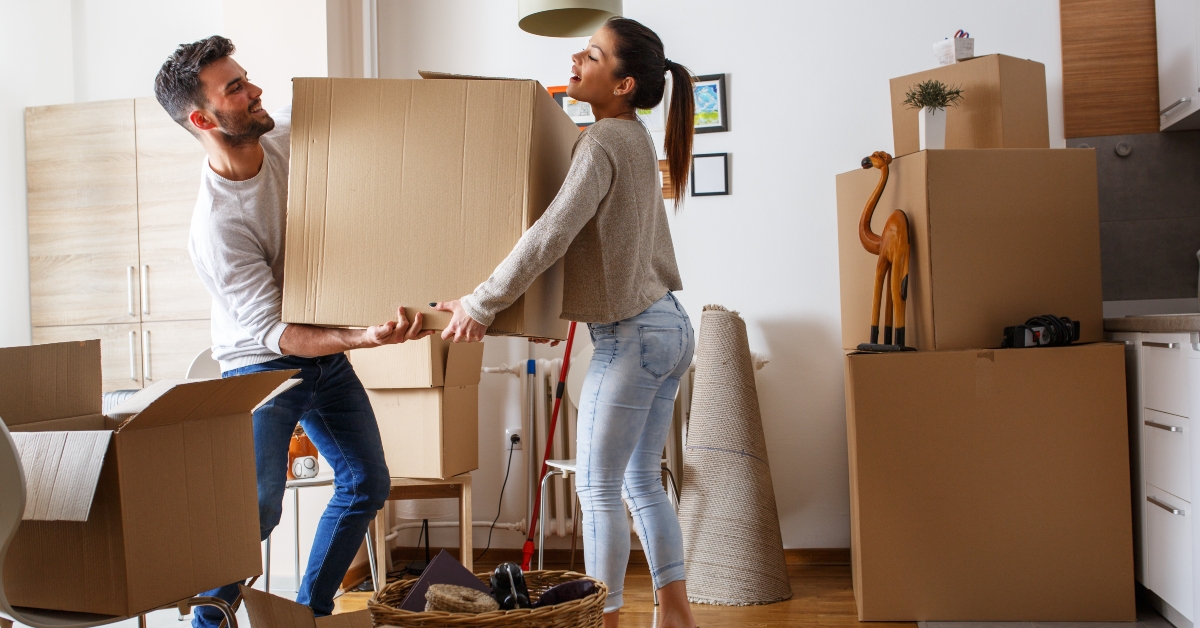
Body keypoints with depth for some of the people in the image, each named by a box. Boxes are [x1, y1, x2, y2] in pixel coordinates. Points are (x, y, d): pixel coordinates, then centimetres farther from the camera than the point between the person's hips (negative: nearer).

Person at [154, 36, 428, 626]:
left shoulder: (286, 134, -11)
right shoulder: (215, 226, -30)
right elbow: (275, 333, -30)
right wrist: (364, 337, -44)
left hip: (325, 352, 7)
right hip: (262, 366, -7)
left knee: (367, 483, 12)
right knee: (256, 507, -15)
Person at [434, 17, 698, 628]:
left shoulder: (604, 141, -17)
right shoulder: (635, 138, 13)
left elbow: (552, 233, -26)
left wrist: (482, 302, -20)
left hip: (631, 336, -9)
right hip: (669, 326, 9)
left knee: (598, 489, 1)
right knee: (642, 481, 16)